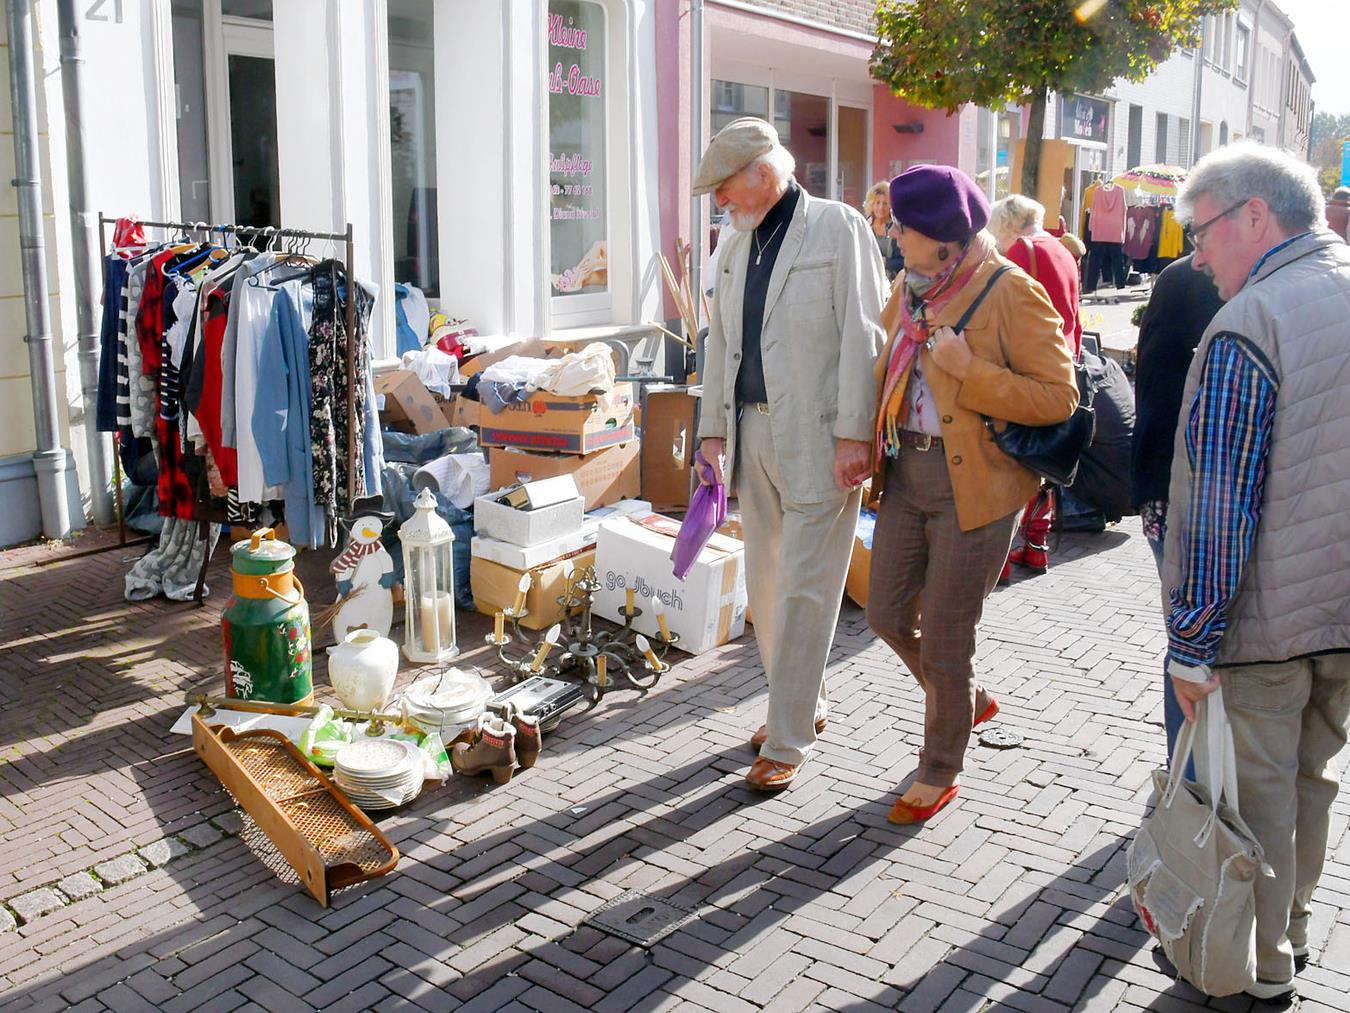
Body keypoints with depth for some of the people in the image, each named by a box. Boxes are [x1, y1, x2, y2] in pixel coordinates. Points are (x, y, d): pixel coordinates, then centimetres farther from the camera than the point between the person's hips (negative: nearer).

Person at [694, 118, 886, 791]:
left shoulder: (839, 228, -5)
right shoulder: (734, 245, 15)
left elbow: (862, 336, -11)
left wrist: (854, 433, -16)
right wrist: (714, 429, 13)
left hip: (818, 442, -7)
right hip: (752, 433, 7)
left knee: (803, 591, -2)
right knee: (766, 585, 13)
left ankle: (788, 742, 8)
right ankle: (803, 705, 32)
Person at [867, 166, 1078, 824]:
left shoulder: (1011, 293, -12)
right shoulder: (909, 288, 10)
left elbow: (1058, 397, -15)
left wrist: (969, 369, -23)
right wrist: (868, 444, 11)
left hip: (973, 485, -7)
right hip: (905, 474, 7)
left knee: (944, 639, 3)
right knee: (887, 615, 13)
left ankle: (940, 771, 25)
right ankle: (970, 700, 41)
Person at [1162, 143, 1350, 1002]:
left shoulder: (1247, 326, -19)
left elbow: (1219, 505, -21)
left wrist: (1193, 641, -15)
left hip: (1268, 617, -7)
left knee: (1254, 794, 9)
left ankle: (1258, 966, 25)